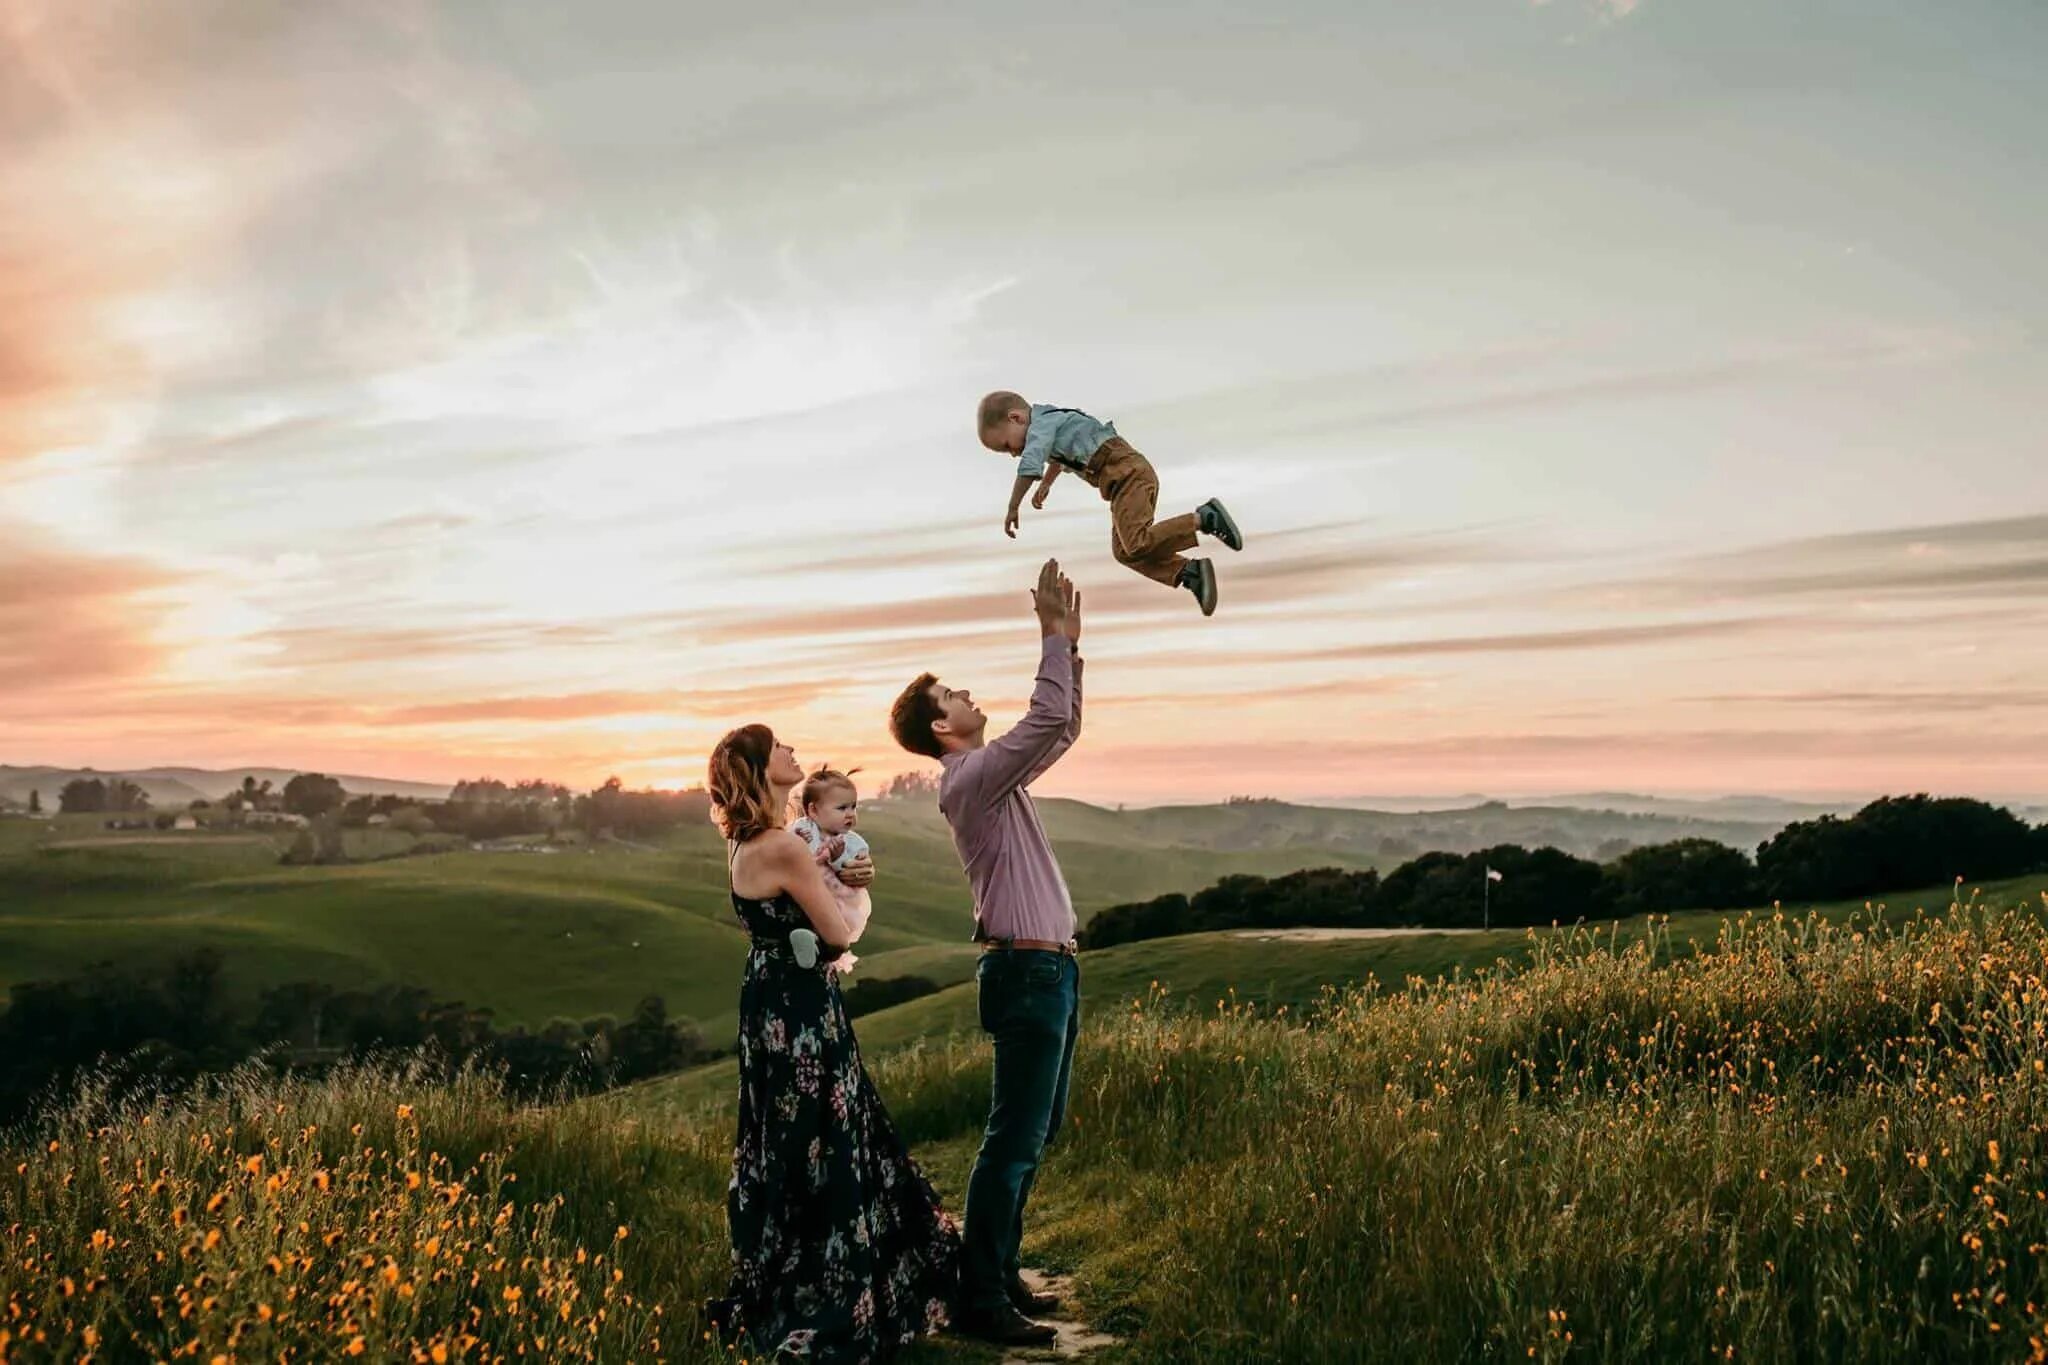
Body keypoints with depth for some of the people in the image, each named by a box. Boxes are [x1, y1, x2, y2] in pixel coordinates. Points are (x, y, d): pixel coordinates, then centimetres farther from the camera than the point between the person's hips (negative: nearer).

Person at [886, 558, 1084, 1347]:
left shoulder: (997, 775, 16)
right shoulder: (969, 778, -13)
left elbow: (1063, 729, 23)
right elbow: (1047, 719, -22)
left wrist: (1070, 642, 13)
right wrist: (1052, 636, -12)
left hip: (1049, 970, 10)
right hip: (1027, 972, -10)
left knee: (1035, 1135, 15)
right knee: (1013, 1140, -6)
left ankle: (1000, 1274, 24)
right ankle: (979, 1300, 1)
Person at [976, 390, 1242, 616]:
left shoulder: (1041, 425, -7)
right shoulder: (1051, 423, 24)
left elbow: (1029, 468, -22)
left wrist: (1012, 509, -13)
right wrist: (1046, 485, 59)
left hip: (1127, 472, -10)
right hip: (1127, 476, 10)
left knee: (1137, 545, -22)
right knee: (1124, 551, 4)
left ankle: (1203, 518, -19)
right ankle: (1189, 572, -4)